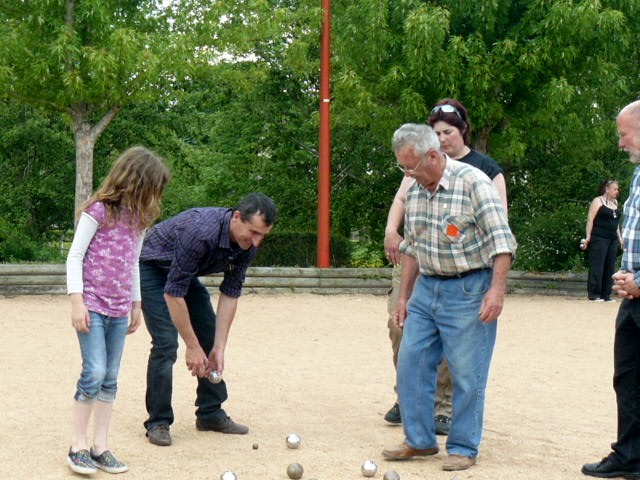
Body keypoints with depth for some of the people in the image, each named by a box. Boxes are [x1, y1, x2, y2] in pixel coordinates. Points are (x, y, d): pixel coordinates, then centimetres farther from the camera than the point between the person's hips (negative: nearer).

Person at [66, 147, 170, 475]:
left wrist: (136, 305, 19)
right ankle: (78, 446, -1)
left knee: (110, 380, 5)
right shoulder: (99, 210, -10)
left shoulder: (139, 217, 11)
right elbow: (75, 256, -10)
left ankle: (100, 448, 10)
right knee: (94, 373, -12)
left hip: (119, 310, 7)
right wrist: (77, 301, -15)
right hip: (92, 306, -6)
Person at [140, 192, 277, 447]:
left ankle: (210, 413, 14)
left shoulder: (247, 245, -17)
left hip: (186, 273, 8)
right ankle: (157, 422, -7)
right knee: (166, 343, -16)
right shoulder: (201, 232, -40)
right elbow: (172, 293, -35)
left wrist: (219, 347, -14)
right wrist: (192, 347, -30)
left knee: (210, 337, 3)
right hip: (152, 269, -7)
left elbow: (230, 294, -9)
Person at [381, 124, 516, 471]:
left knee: (466, 374, -3)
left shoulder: (472, 182, -14)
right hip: (427, 288, 7)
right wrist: (404, 296, 16)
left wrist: (497, 290, -25)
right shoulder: (414, 191, 8)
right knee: (410, 363, 6)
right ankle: (420, 440, 18)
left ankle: (463, 448, 10)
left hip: (468, 291, -7)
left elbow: (501, 240, -17)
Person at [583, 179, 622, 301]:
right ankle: (593, 294, -5)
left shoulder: (615, 203, 18)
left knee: (610, 267, 5)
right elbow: (590, 220, -8)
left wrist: (619, 237, 20)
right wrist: (588, 236, -14)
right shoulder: (598, 201, -3)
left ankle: (606, 294, 9)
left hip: (612, 239, 7)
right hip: (599, 238, -7)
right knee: (597, 266, -7)